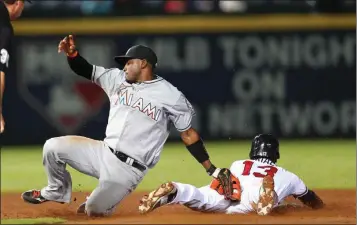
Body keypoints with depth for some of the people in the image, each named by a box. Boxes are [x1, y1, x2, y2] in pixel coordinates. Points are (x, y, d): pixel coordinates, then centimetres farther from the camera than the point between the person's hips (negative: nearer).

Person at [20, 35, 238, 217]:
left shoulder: (170, 96, -8)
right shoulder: (118, 79, 9)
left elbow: (188, 134, -5)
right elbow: (87, 70, 9)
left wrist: (213, 170, -9)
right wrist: (72, 54, -15)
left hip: (127, 169, -5)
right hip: (103, 153, 5)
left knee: (94, 211, -11)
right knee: (53, 147, -7)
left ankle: (101, 201, 28)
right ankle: (58, 191, 21)